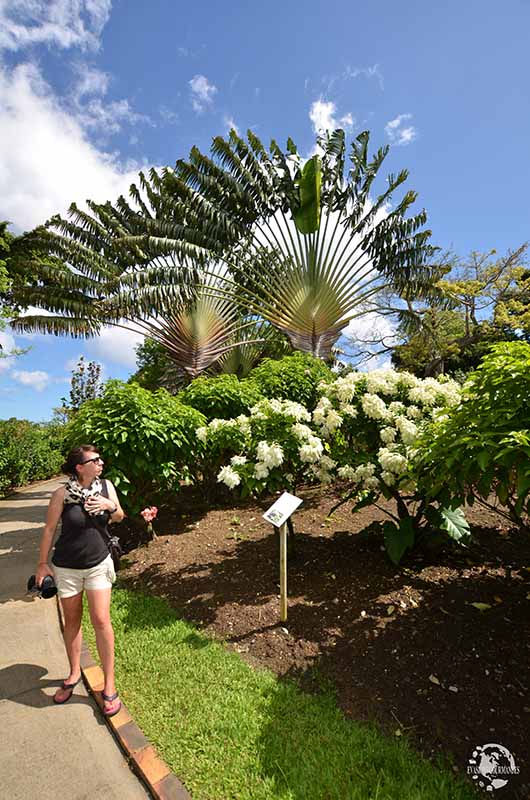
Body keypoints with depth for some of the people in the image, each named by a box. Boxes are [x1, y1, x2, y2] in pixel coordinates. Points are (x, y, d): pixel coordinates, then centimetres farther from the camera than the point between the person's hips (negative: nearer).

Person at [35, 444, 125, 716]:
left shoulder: (106, 486, -8)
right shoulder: (63, 494, -17)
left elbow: (119, 517, 3)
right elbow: (49, 529, -6)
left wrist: (110, 505, -18)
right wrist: (43, 563, -2)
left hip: (99, 564, 1)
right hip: (67, 568, -1)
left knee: (101, 620, -2)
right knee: (72, 621, 16)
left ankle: (109, 684, 13)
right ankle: (74, 673, 40)